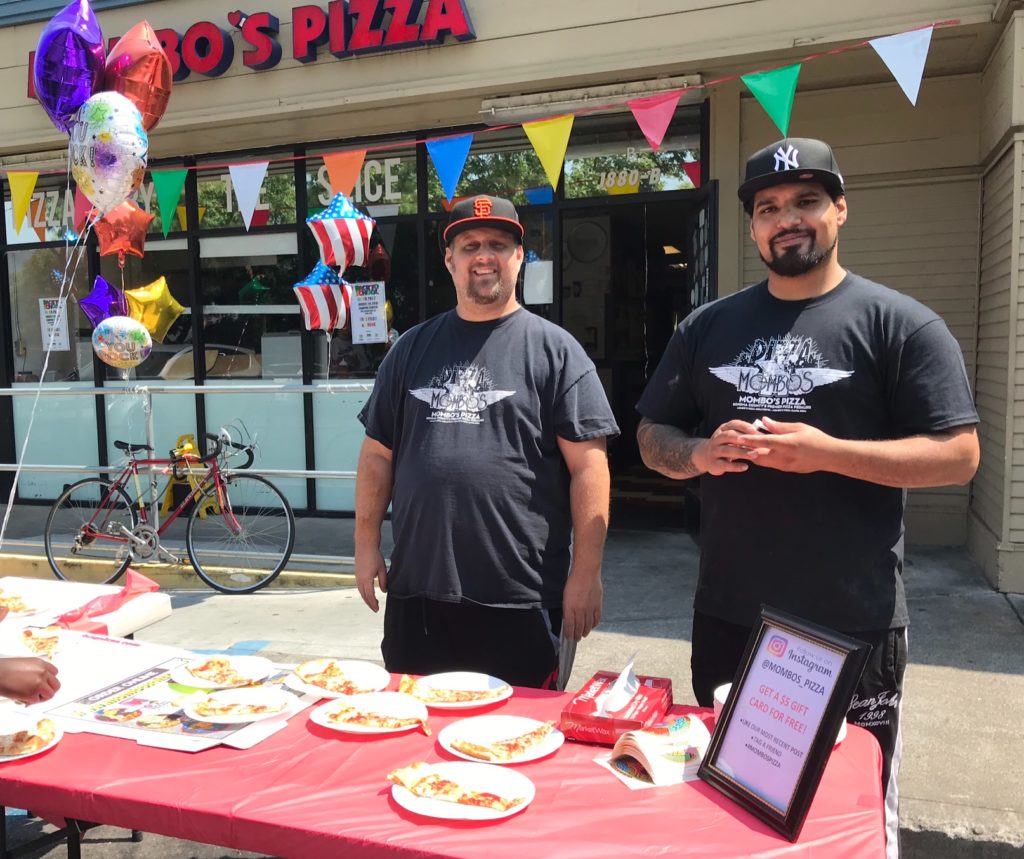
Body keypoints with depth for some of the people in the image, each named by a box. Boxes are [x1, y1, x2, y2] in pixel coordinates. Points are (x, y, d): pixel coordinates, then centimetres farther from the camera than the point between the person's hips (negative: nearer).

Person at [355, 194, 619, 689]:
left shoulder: (553, 349, -2)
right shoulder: (412, 349, 10)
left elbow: (588, 465, -6)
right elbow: (378, 453, 13)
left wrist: (586, 573, -9)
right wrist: (366, 544, 8)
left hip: (520, 601, -3)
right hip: (416, 591, 4)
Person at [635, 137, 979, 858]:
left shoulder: (899, 324, -4)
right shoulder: (709, 327, 8)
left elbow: (959, 455, -9)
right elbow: (653, 438, 11)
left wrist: (827, 453, -21)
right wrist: (699, 454, -11)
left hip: (855, 624, -3)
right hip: (728, 614, 4)